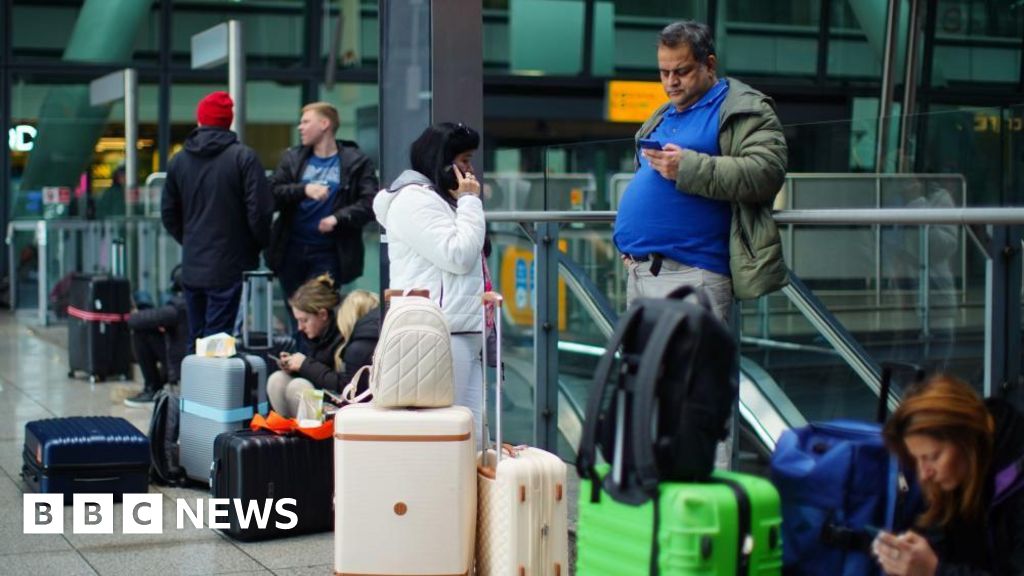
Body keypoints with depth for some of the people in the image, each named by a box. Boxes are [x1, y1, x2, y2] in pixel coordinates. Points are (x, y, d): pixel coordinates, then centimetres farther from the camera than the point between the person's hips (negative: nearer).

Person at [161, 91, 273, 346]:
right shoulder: (243, 157, -9)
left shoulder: (179, 161, 7)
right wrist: (260, 244, 5)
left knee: (195, 340, 14)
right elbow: (259, 209, -12)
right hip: (228, 267, -5)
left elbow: (168, 213, 13)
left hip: (191, 267, 5)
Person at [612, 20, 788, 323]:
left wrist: (688, 167, -20)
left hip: (690, 275, -8)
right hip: (639, 273, 8)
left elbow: (767, 173, -16)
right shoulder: (661, 118, 25)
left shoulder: (746, 110, 0)